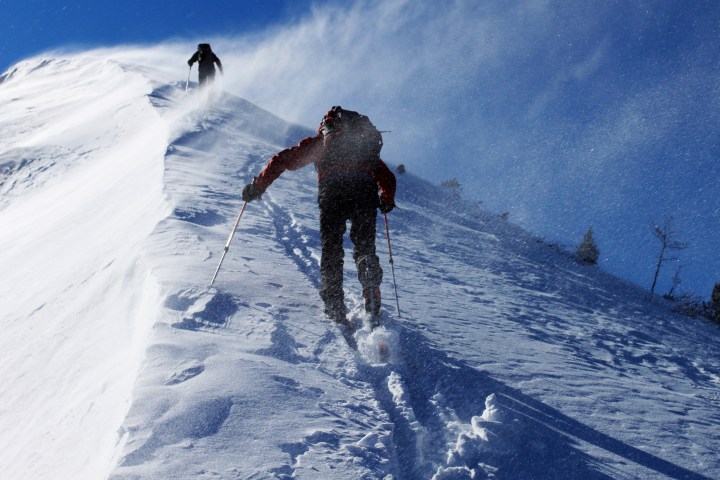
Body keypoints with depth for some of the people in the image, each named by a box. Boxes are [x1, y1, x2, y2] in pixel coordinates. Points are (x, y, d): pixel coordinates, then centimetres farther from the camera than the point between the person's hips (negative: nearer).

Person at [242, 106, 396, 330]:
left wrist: (257, 186, 23)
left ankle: (334, 305, -1)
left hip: (332, 189, -2)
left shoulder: (317, 143, 27)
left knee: (331, 248, 8)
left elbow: (283, 160, 19)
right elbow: (388, 178, 34)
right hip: (365, 190, 2)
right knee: (365, 248, 11)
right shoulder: (368, 147, 35)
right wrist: (387, 200, 51)